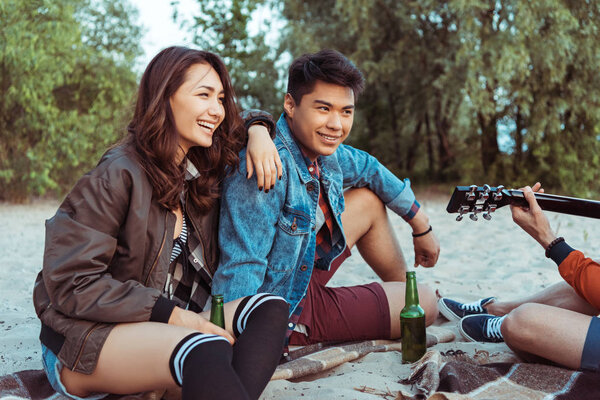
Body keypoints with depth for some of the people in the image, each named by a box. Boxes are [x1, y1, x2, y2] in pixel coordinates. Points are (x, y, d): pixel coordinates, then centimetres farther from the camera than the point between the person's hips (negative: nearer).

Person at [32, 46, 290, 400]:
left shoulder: (208, 169, 8)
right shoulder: (118, 176, -14)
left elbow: (237, 132, 29)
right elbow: (70, 283, -16)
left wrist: (259, 131, 3)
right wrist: (172, 315, -21)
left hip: (167, 326, 7)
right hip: (86, 337, -7)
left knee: (271, 309, -19)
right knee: (206, 351, -37)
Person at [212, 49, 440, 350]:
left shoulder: (323, 151, -6)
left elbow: (369, 169, 15)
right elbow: (241, 268, -35)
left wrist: (421, 226, 21)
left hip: (302, 269, 8)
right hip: (283, 311, -8)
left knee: (369, 201, 17)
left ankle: (405, 290, 37)